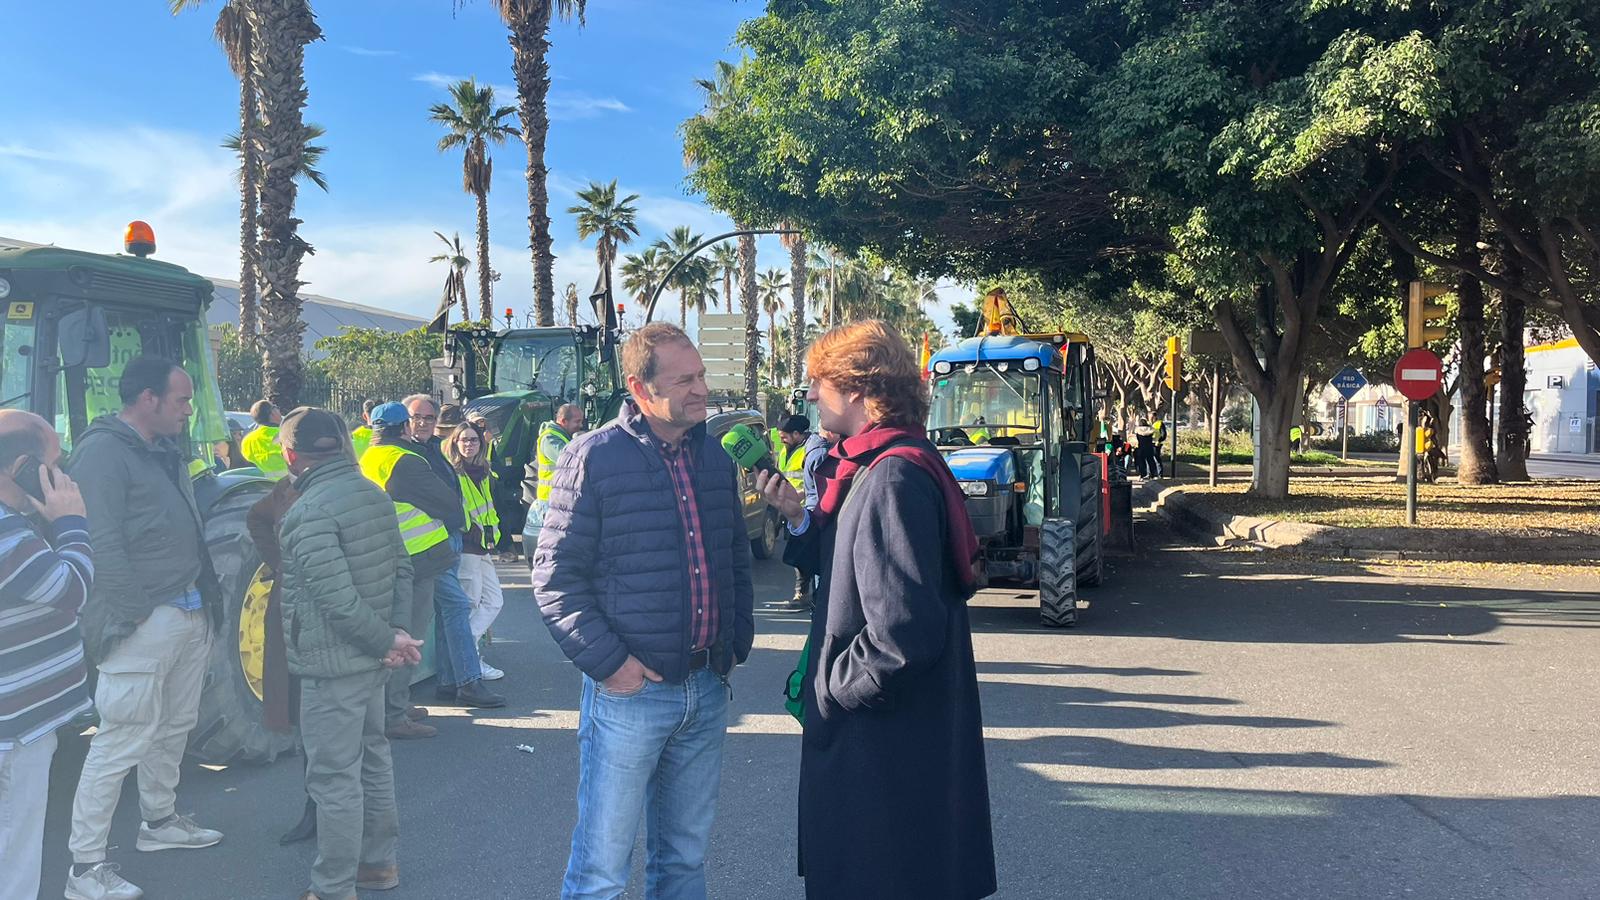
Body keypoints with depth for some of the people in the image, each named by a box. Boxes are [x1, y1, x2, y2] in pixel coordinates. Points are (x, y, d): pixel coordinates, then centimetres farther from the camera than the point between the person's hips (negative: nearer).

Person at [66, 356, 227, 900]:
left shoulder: (165, 451, 16)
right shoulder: (102, 450, -12)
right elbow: (102, 541, -18)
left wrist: (206, 593, 14)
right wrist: (134, 611, -18)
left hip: (190, 613, 9)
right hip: (144, 620, -9)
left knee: (175, 726, 19)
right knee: (123, 739, -6)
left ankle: (160, 821, 37)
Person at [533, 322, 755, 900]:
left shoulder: (715, 457, 9)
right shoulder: (594, 457, -10)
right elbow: (556, 576, -11)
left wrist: (738, 641, 9)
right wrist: (607, 662, -15)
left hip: (707, 691, 5)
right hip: (629, 692, -5)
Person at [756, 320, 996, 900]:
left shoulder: (892, 477, -25)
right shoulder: (869, 466, 8)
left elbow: (904, 632, -30)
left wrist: (832, 686, -16)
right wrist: (799, 519, 2)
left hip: (891, 741, -10)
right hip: (879, 726, 10)